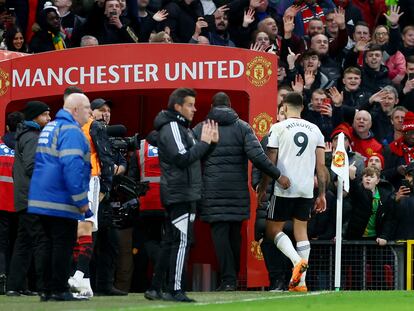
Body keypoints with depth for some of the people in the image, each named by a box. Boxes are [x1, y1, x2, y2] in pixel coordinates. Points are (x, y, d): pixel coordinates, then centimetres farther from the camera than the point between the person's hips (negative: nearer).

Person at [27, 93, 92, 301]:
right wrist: (81, 200, -19)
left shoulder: (49, 128, 19)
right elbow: (72, 166, -23)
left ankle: (49, 289, 15)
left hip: (41, 198, 9)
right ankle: (59, 290, -5)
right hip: (61, 202, -9)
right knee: (63, 244, -5)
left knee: (54, 244, 14)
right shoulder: (71, 131, -13)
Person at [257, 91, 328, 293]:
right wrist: (322, 194, 12)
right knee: (301, 231, 9)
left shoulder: (278, 128, -2)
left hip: (285, 189, -4)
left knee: (273, 229, 6)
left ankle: (297, 261, -18)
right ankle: (301, 282, 4)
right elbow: (321, 166, 8)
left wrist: (263, 187, 6)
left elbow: (270, 162, -4)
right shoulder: (315, 130, 9)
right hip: (307, 190, 4)